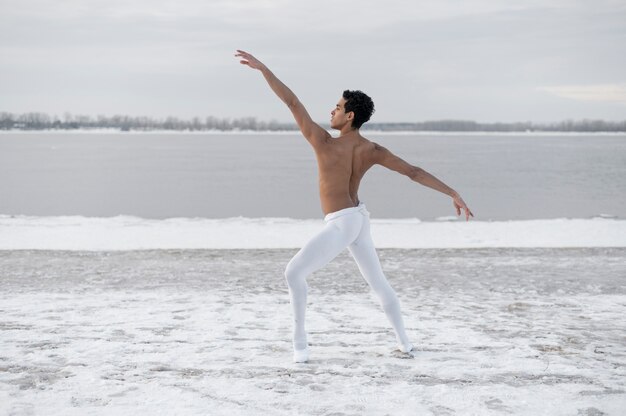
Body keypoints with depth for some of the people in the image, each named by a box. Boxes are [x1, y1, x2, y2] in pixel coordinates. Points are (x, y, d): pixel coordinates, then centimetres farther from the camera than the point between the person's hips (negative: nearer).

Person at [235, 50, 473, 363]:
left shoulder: (324, 143, -18)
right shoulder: (372, 151, -5)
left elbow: (292, 102, -18)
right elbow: (414, 173, -8)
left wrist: (262, 67, -15)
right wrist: (453, 194, -4)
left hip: (340, 225, -7)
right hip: (359, 219, 7)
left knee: (294, 273, 1)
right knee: (377, 281, 19)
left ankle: (300, 343, -2)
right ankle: (404, 342, 23)